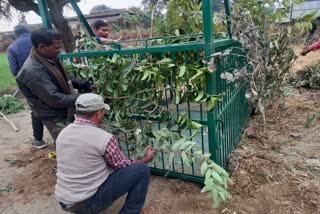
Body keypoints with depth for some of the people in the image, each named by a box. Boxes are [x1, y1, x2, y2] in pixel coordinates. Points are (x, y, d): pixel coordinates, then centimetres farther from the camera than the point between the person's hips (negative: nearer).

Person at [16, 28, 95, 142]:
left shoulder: (49, 58, -3)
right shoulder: (32, 71, -30)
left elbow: (64, 78, 11)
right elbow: (54, 99, -29)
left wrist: (84, 84, -1)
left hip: (66, 111, 8)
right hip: (55, 118, -8)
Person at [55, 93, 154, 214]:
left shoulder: (63, 133, 0)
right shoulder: (104, 138, -20)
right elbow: (124, 166, -6)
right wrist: (146, 159, 12)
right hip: (87, 203, -7)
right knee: (142, 169, -6)